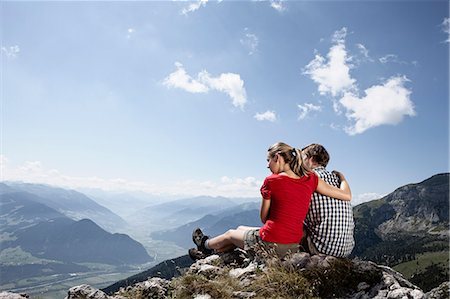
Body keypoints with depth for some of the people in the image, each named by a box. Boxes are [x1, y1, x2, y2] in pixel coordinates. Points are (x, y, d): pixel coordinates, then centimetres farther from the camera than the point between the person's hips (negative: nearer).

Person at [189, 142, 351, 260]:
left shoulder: (271, 181, -15)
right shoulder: (310, 179, -3)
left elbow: (264, 218, -4)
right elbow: (347, 195, -3)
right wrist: (341, 176, 15)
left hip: (269, 244, -6)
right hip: (293, 246, 6)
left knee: (230, 234, 25)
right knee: (241, 229, 28)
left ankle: (205, 244, 55)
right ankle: (209, 254, 47)